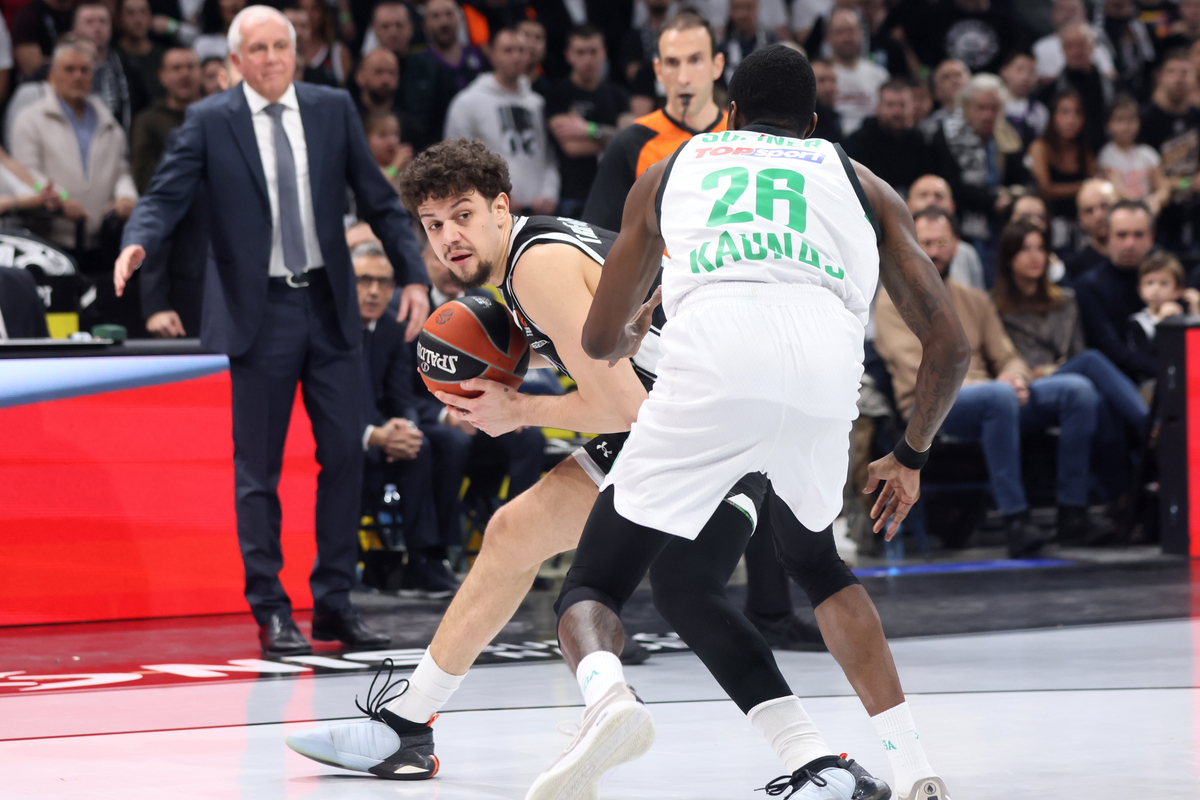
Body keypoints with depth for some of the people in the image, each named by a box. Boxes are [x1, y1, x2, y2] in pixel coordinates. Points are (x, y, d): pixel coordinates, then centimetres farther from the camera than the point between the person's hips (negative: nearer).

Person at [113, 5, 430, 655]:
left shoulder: (333, 109, 7)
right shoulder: (209, 121, -1)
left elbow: (378, 200, 9)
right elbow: (166, 196, -7)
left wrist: (414, 276, 1)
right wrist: (137, 244, -28)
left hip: (329, 308, 3)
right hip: (258, 313, -3)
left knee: (345, 454, 3)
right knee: (258, 470, 1)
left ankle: (334, 603, 13)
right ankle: (270, 612, 8)